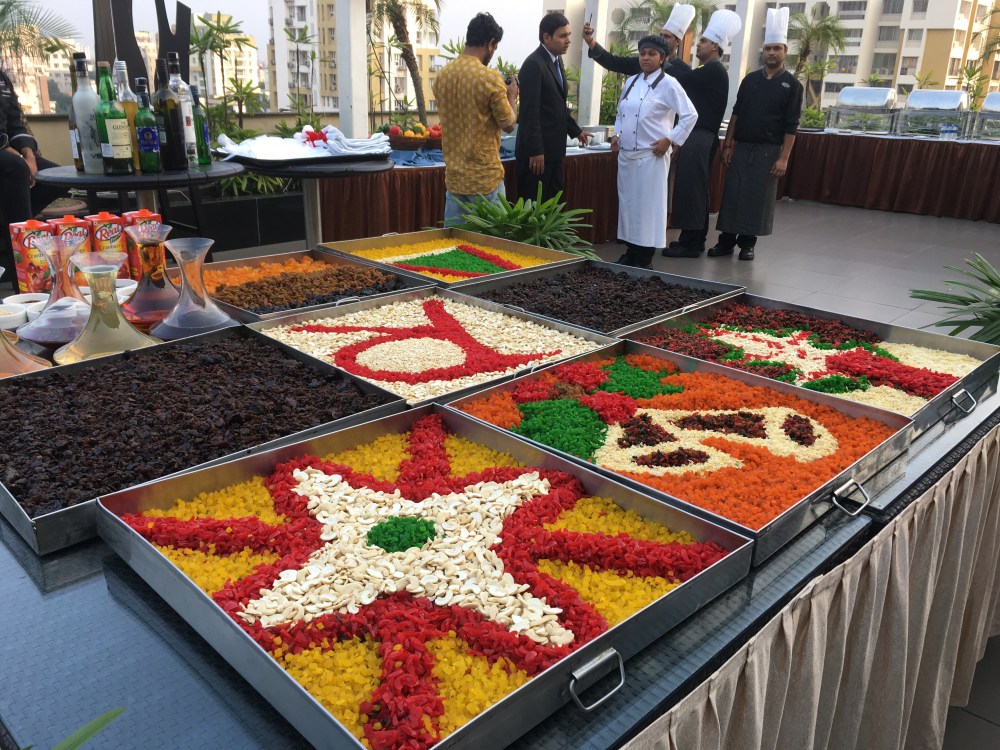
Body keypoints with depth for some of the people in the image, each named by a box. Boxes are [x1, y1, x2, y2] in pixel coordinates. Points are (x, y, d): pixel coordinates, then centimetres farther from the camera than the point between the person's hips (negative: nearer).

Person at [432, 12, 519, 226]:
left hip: (454, 177, 6)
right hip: (485, 178, -6)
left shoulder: (443, 75, 4)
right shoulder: (490, 78, -15)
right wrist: (511, 97, 10)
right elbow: (509, 124, -8)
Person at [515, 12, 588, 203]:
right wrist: (535, 151, -23)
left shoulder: (557, 60, 13)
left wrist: (575, 130, 26)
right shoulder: (534, 65, -16)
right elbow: (530, 112, -20)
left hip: (553, 148, 9)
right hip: (537, 150, -9)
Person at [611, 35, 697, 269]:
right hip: (626, 154, 6)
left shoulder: (668, 85, -6)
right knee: (627, 202, 10)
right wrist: (616, 135, 8)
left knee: (648, 205, -3)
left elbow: (690, 115, -6)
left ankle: (644, 259, 4)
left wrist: (670, 139, -10)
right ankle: (630, 253, 21)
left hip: (651, 156, -6)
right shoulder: (631, 82, 13)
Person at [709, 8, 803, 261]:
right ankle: (726, 241, 10)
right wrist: (727, 144, 3)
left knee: (758, 197, 2)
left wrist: (784, 158, -11)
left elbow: (791, 126, -5)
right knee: (732, 194, 2)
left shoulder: (792, 85, -1)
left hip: (768, 150, -2)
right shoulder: (750, 79, 7)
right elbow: (736, 114, 9)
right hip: (741, 147, 3)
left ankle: (747, 243, 12)